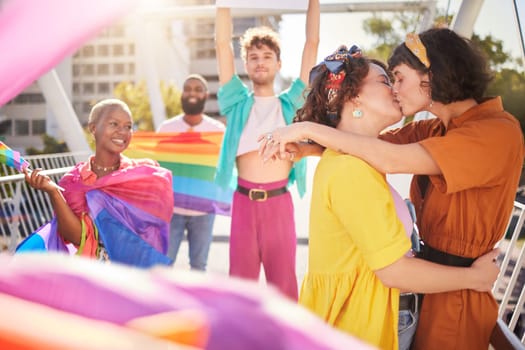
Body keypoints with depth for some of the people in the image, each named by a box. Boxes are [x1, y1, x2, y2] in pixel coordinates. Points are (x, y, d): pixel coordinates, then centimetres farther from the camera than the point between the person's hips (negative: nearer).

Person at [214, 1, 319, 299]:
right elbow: (223, 44, 6)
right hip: (244, 201, 1)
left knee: (283, 281, 4)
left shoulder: (290, 103, 10)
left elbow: (312, 44, 9)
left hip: (279, 202, 0)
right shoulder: (238, 102, 11)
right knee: (241, 280, 8)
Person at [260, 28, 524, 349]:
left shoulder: (499, 132, -22)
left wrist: (308, 129, -25)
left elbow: (391, 159, -31)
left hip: (454, 290, -7)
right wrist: (304, 149, -16)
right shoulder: (435, 130, 6)